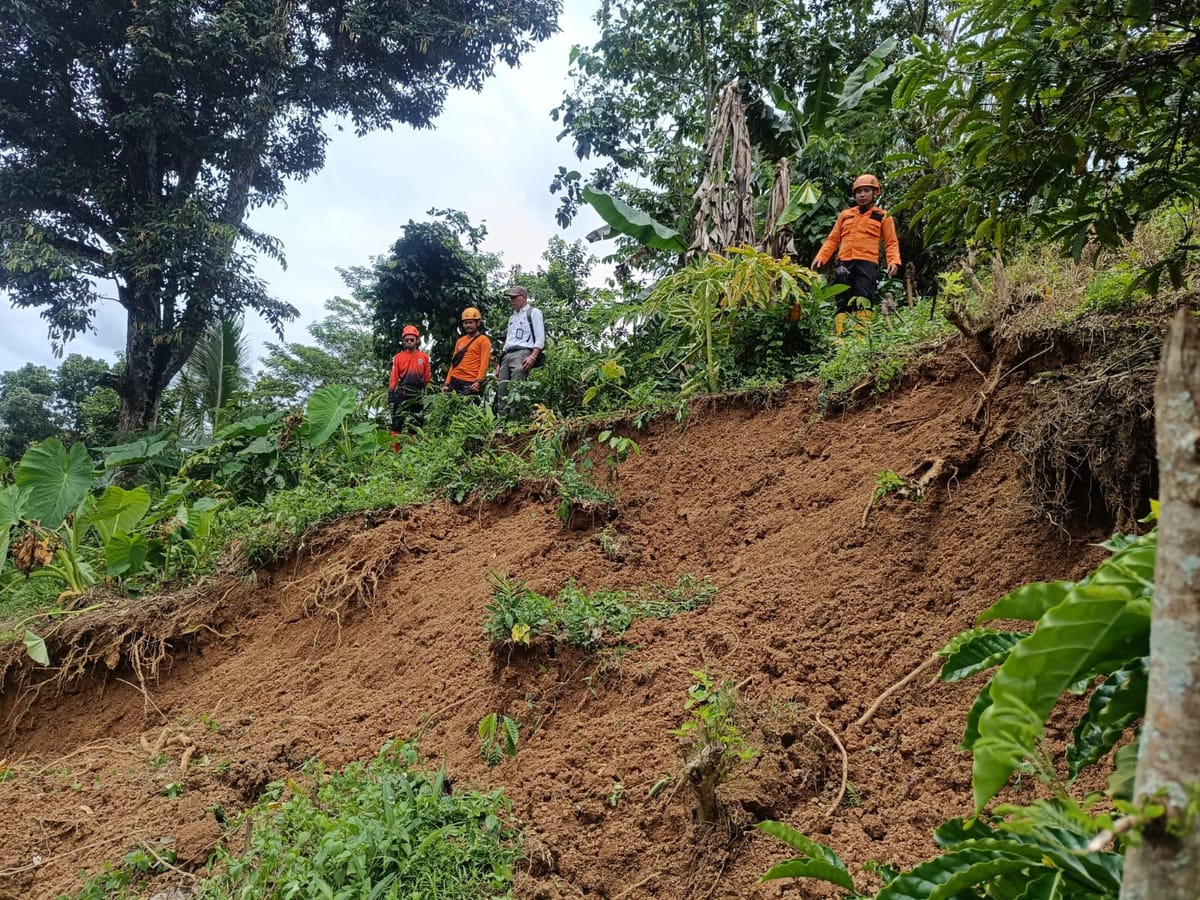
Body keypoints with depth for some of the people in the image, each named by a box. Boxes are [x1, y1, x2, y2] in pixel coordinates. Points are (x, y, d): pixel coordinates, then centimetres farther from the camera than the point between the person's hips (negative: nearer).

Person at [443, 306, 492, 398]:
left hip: (471, 383, -6)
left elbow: (484, 363, -8)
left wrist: (478, 381, -20)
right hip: (455, 380, 6)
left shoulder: (483, 340, 2)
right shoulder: (460, 341, 21)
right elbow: (454, 363, 20)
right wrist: (447, 383, 12)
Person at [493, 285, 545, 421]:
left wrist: (532, 357, -18)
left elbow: (540, 339, -3)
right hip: (507, 355, 8)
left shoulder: (533, 313, 7)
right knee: (501, 390, -4)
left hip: (522, 353, -8)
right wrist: (499, 362, 19)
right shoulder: (512, 317, 29)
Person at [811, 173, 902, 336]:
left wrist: (894, 261, -10)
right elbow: (832, 239, 18)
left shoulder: (883, 217, 14)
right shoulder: (845, 215, 21)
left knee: (863, 302, -18)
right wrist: (821, 257, 3)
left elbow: (891, 243, 8)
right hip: (844, 264, 3)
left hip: (867, 264, -3)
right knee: (842, 303, -1)